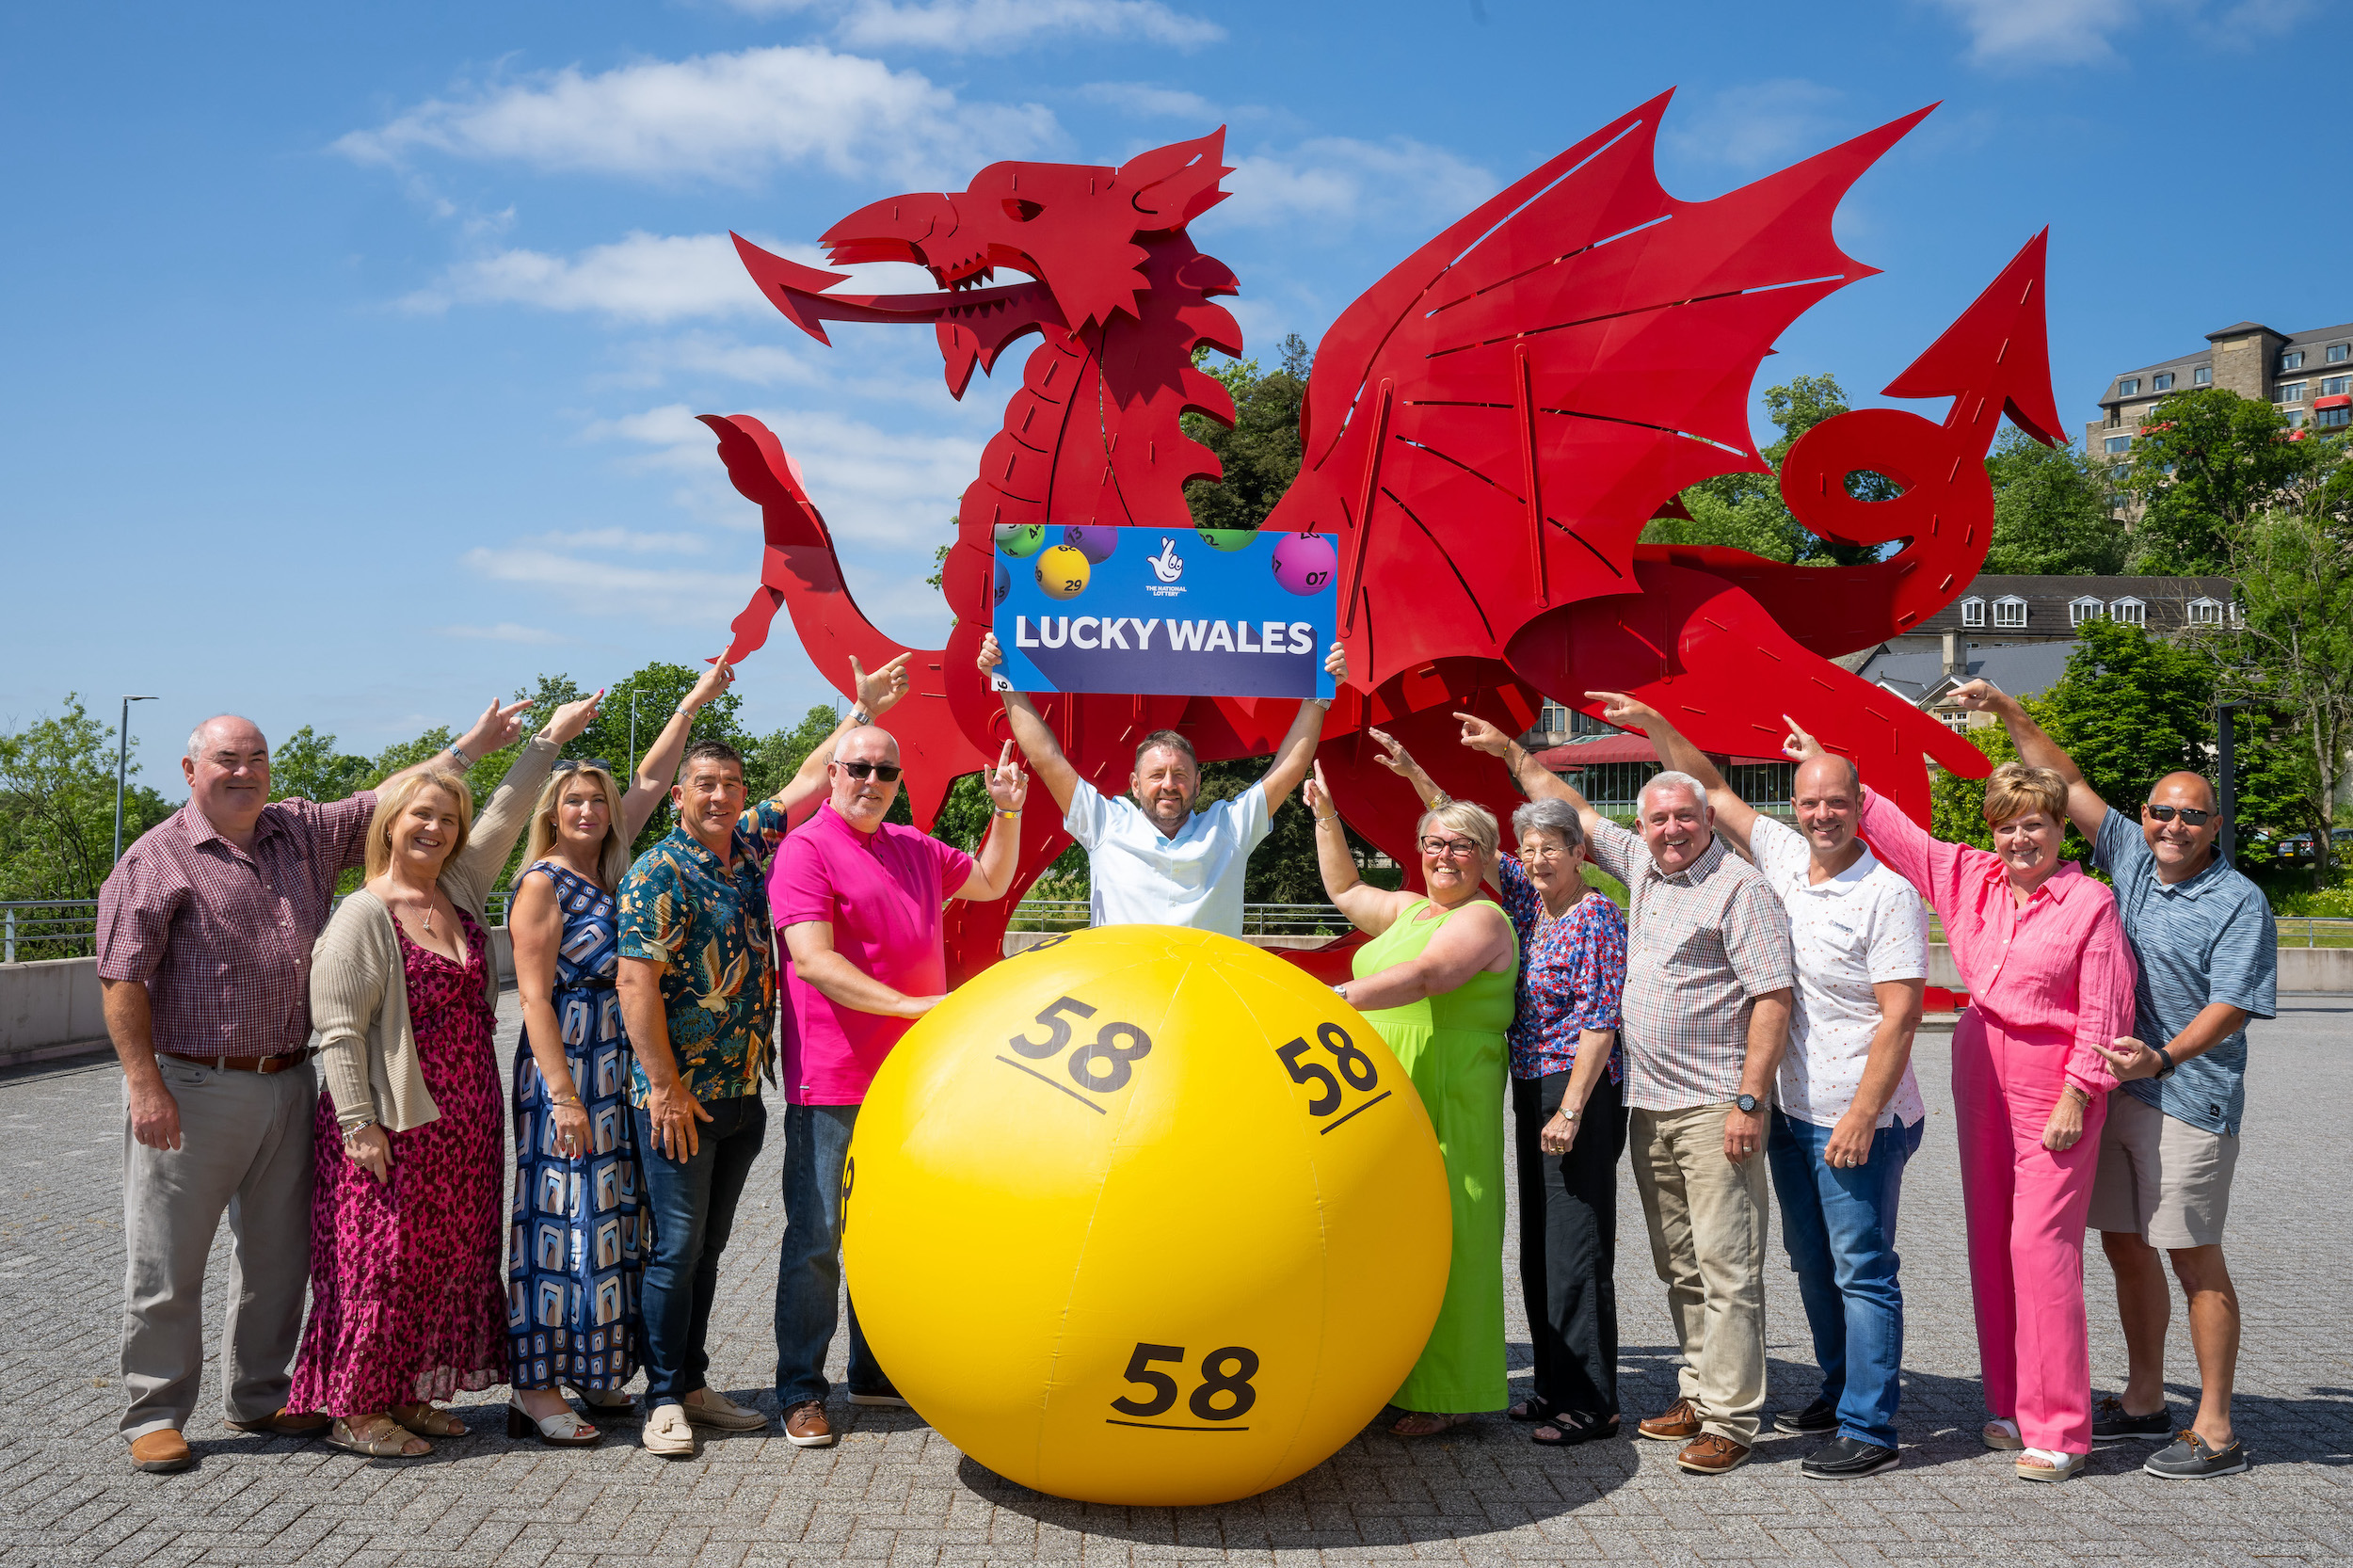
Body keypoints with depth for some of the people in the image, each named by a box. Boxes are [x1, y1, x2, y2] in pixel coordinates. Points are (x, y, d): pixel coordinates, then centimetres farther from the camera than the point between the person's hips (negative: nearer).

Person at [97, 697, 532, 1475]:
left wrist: (470, 747, 12)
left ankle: (258, 1396, 28)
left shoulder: (303, 831, 10)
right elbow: (122, 981, -10)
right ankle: (154, 1415, 16)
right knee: (167, 1265, 3)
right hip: (192, 1090, -6)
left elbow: (384, 800, 18)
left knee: (277, 1255, 14)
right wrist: (145, 1086, -16)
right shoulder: (157, 859, -7)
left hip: (288, 1085, 6)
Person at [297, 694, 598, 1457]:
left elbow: (504, 815, 15)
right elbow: (340, 1030, -14)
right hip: (391, 1123, -7)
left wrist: (549, 738, 15)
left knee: (451, 1259, 12)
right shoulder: (364, 915, -10)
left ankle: (408, 1395, 24)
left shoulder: (461, 891, 8)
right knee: (381, 1259, -2)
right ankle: (354, 1408, 11)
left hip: (464, 1126, 7)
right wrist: (359, 1125, -18)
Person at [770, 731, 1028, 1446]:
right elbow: (813, 960, -20)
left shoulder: (916, 849, 14)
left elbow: (990, 882, 30)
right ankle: (800, 1393, 9)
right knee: (818, 1236, -1)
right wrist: (912, 1004, -26)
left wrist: (1007, 812, 13)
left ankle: (874, 1373, 29)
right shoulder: (805, 850, -9)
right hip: (831, 1084, -7)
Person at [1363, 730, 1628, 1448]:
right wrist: (1414, 774, 11)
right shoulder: (1526, 899, 10)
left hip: (1579, 1095, -8)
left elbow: (1599, 1020, -15)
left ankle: (1591, 1403, 2)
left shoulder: (1597, 916, -11)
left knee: (1577, 1246, -5)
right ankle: (1555, 1386, 22)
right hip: (1531, 1091, 8)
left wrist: (1570, 1109, -19)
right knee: (1538, 1246, 12)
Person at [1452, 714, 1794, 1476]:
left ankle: (1730, 1419, -3)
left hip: (1713, 1108, -8)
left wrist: (1749, 1100, -18)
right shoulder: (1641, 864, 13)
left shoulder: (1740, 886, -8)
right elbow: (1570, 807, 26)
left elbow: (1772, 997, -13)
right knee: (1678, 1266, 12)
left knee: (1726, 1265, -6)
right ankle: (1698, 1394, 21)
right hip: (1648, 1105, 8)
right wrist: (1510, 751, 28)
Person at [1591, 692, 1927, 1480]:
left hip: (1858, 1119, -7)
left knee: (1863, 1270, -3)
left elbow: (1901, 1013, -17)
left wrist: (1862, 1115, -21)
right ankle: (1841, 1390, 32)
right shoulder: (1781, 856, 6)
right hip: (1792, 1111, 7)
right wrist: (1652, 725, 12)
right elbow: (1712, 791, 17)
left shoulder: (1889, 894, -13)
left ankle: (1870, 1430, 3)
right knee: (1813, 1264, 17)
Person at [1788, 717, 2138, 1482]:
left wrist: (2075, 1098, -12)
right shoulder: (1968, 878, 5)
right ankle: (2010, 1403, 21)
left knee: (2040, 1242, -9)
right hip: (1981, 1075, 6)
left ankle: (2057, 1428, 0)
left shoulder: (2089, 903, -8)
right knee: (1990, 1239, 9)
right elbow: (1898, 830, 12)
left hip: (2053, 1086, -6)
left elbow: (2103, 1015, -9)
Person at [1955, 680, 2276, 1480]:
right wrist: (2005, 710, 8)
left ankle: (2214, 1430, 7)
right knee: (2125, 1244, 13)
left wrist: (2162, 1057, -30)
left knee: (2194, 1258, -2)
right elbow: (2066, 781, 12)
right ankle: (2143, 1401, 27)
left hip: (2188, 1099, -6)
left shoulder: (2239, 903, -8)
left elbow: (2232, 1008, -15)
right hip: (2111, 1086, 6)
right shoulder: (2132, 856, 8)